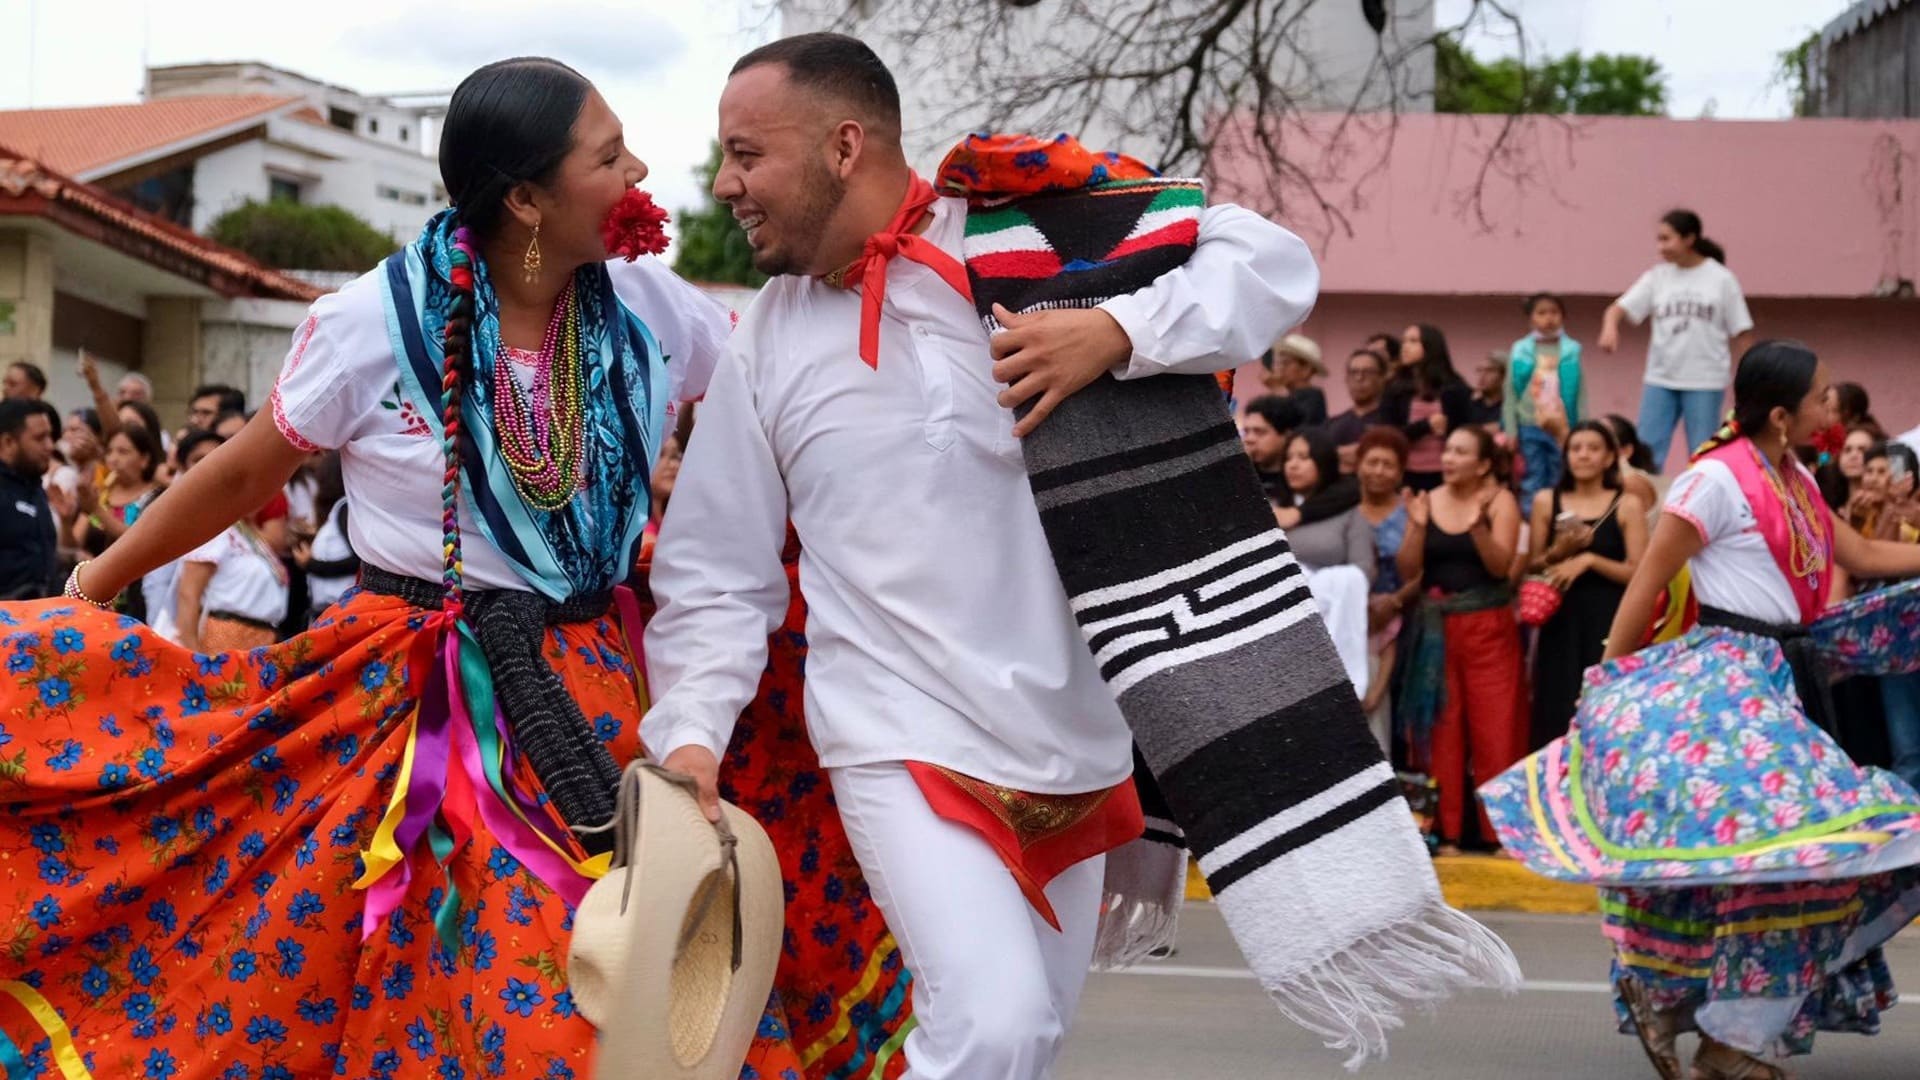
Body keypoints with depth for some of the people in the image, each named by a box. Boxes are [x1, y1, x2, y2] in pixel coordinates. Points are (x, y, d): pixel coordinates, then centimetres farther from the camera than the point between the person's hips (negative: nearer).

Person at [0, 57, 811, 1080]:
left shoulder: (651, 306, -1)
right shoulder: (372, 324, -10)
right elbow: (240, 476, 3)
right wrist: (92, 585, 11)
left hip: (588, 696, 3)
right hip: (407, 699, -3)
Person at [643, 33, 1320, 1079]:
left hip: (1073, 733, 2)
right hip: (904, 738, -1)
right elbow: (716, 572, 6)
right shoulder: (764, 345, 2)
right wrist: (691, 729, -9)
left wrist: (1118, 331, -22)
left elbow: (1274, 263, -8)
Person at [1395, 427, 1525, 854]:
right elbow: (1408, 571, 0)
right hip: (1436, 629, 3)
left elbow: (1501, 565, -12)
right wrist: (1418, 527, -15)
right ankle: (1446, 832, 8)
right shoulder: (1428, 502, 5)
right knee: (1441, 732, 3)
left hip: (1488, 627, -2)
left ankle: (1500, 831, 2)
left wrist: (1478, 525, -26)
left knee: (1494, 729, -4)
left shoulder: (1500, 501, -1)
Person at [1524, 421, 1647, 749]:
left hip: (1608, 622, -2)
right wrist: (1558, 552, -8)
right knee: (1556, 713, -1)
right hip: (1561, 621, 2)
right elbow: (1531, 566, 10)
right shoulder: (1546, 502, 9)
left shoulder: (1627, 505, 1)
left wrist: (1589, 559, -14)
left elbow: (1638, 573, -5)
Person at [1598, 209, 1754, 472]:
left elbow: (1740, 333, 1)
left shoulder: (1721, 279, -2)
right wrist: (1610, 326, -25)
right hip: (1660, 379, 3)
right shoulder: (1657, 278, 4)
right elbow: (1619, 308, -3)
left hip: (1705, 382, -3)